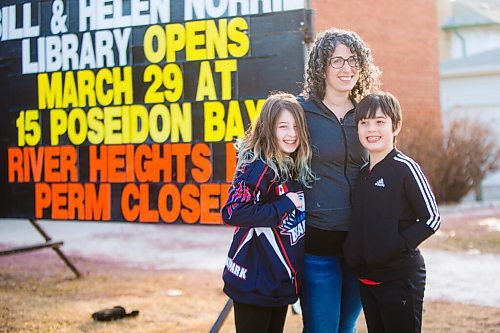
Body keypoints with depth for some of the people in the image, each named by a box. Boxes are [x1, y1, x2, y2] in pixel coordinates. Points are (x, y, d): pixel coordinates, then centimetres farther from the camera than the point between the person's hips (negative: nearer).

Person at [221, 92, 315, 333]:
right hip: (254, 282, -8)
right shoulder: (257, 167, -17)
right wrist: (283, 205, -21)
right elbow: (232, 213, -26)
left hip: (283, 280, 8)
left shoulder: (298, 168, 6)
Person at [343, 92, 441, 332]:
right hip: (366, 275, 7)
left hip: (400, 277, -7)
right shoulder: (362, 172, 11)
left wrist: (400, 244, -18)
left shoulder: (405, 168, -11)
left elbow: (431, 218, -11)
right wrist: (352, 249, 6)